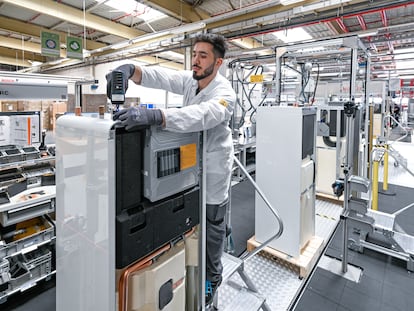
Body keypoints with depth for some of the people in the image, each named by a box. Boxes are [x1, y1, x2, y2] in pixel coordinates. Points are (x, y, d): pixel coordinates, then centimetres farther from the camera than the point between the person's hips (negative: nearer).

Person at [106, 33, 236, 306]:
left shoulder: (224, 94, -24)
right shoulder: (189, 80, -2)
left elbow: (201, 115, -44)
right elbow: (160, 76, -14)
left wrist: (153, 115, -58)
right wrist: (130, 69, -35)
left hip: (213, 165, -6)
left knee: (212, 222, 7)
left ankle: (212, 278, 30)